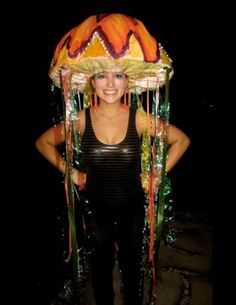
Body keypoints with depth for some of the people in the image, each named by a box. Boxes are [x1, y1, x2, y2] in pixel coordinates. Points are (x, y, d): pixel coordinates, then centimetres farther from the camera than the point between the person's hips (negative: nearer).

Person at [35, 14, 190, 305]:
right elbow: (43, 142, 2)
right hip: (95, 207, 1)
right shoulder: (80, 120, -12)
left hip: (132, 207, 0)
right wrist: (70, 172, -2)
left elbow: (182, 140, -2)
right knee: (100, 264, 22)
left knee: (132, 264, 20)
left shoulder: (140, 119, -14)